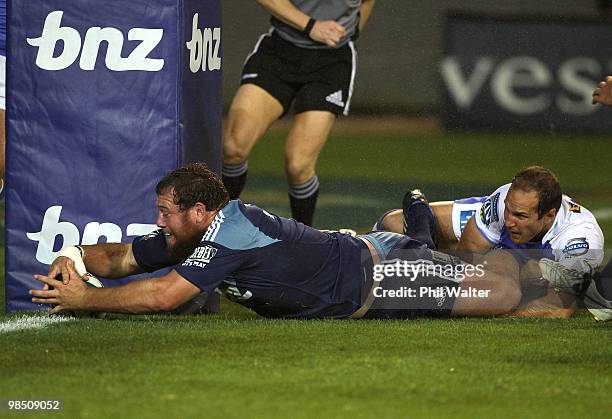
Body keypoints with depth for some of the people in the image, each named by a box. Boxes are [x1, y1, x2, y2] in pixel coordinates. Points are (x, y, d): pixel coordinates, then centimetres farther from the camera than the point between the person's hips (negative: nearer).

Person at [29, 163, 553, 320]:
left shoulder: (229, 235, -30)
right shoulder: (185, 237, -3)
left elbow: (162, 296, -37)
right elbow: (119, 257, 7)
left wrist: (85, 300, -28)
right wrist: (78, 258, -14)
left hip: (376, 277, -7)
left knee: (504, 294, -1)